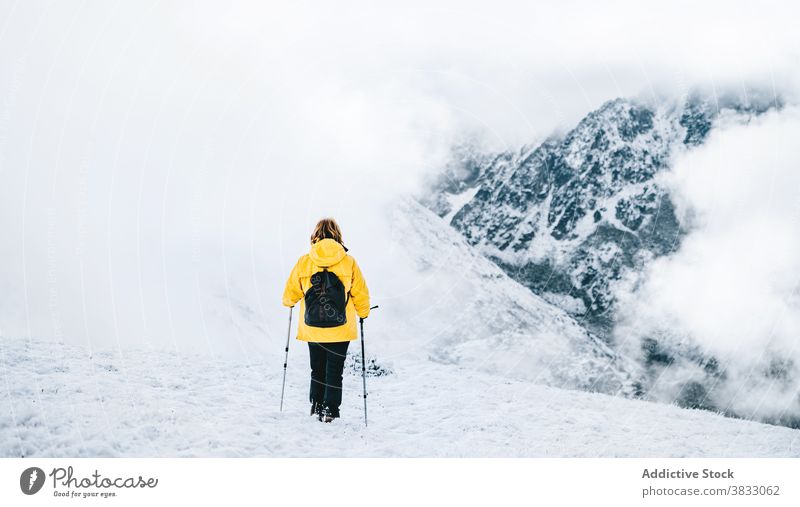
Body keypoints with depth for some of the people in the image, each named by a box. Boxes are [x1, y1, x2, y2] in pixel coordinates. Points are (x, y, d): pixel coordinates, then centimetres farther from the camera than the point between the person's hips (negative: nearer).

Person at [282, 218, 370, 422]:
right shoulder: (348, 262, -6)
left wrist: (289, 302, 29)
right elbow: (360, 293, 1)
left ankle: (316, 406, 22)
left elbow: (291, 292, 5)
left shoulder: (304, 262, -4)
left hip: (312, 328, 1)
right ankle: (330, 411, 5)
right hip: (340, 328, -1)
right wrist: (363, 313, 19)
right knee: (335, 371, 8)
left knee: (317, 369, 19)